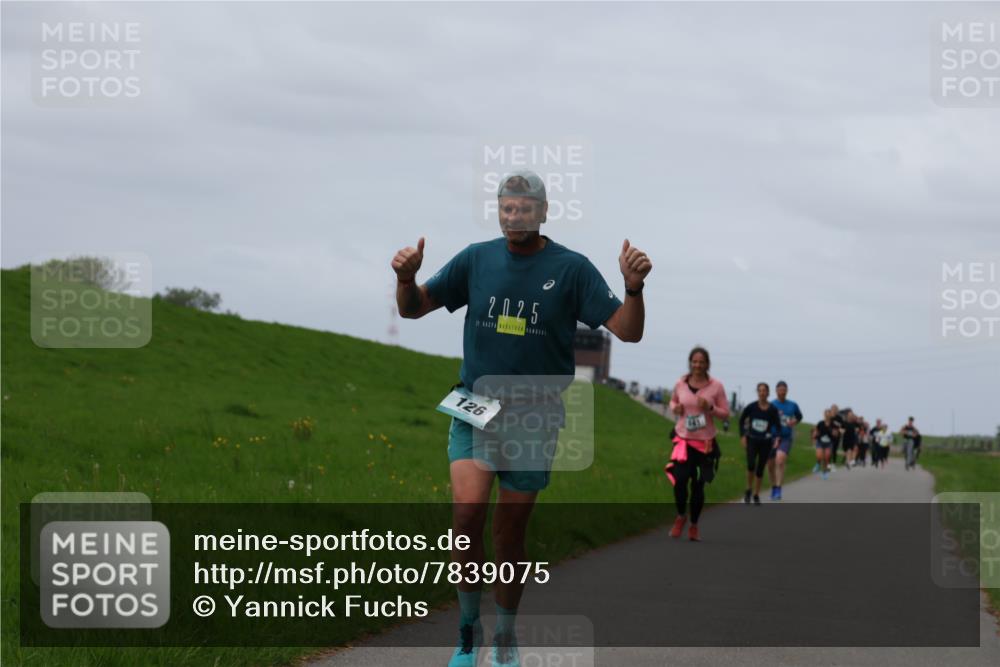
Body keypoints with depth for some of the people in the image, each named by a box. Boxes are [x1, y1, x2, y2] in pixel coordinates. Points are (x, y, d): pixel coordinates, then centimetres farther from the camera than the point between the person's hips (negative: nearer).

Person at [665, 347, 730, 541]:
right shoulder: (680, 384, -1)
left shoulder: (716, 386, -6)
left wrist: (710, 407, -18)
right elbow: (673, 401, 19)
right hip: (683, 439, 0)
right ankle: (681, 516, 11)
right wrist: (675, 408, -4)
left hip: (705, 442, 0)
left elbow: (725, 414, 0)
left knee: (698, 485, 5)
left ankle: (694, 525, 24)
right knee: (679, 479, -15)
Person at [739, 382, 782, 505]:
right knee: (751, 465, -20)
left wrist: (777, 438, -15)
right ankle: (748, 491, 0)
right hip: (752, 440, -1)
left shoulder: (772, 410, -4)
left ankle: (756, 495, 19)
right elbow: (741, 420, 7)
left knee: (760, 469, 5)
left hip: (765, 443, 1)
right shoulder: (751, 407, -5)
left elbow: (778, 426, 2)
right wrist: (742, 436, 0)